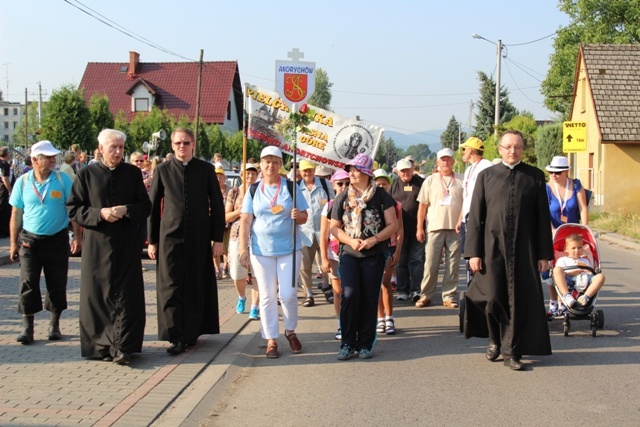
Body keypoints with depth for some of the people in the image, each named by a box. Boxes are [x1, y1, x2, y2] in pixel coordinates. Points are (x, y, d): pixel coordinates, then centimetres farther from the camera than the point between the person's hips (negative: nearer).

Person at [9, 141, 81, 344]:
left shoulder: (63, 180, -2)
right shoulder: (23, 182, 0)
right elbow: (16, 213, 5)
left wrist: (77, 236, -7)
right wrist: (13, 243, 3)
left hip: (57, 239, 0)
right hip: (29, 239, 0)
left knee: (57, 284, 6)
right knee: (28, 283, -3)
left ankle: (54, 324, 20)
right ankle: (27, 327, 3)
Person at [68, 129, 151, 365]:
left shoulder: (133, 173, 7)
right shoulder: (86, 174, 3)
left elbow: (145, 206, 7)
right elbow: (73, 209, 1)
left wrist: (126, 210, -12)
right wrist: (100, 213, -14)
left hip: (127, 245, 1)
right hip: (97, 244, 0)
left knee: (126, 296, -4)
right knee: (97, 295, 3)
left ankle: (122, 347, -1)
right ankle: (101, 346, 15)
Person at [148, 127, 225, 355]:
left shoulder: (206, 169, 3)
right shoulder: (162, 170, 4)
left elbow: (217, 205, 4)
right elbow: (153, 206, 7)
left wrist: (217, 238, 0)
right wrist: (152, 240, 3)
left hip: (199, 237, 0)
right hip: (170, 236, 0)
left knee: (196, 287, 6)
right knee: (171, 286, -6)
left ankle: (191, 332, 19)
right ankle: (176, 336, -4)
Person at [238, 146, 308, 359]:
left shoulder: (291, 187, 1)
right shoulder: (253, 190, 4)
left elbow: (304, 217, 3)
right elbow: (245, 221, 0)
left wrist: (298, 216, -21)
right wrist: (243, 249, -6)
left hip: (289, 249, -1)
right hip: (261, 251, 1)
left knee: (288, 294, -2)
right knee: (267, 296, 5)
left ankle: (291, 331, 22)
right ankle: (271, 340, 14)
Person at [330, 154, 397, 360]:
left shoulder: (381, 196, 2)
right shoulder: (343, 198, 7)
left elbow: (393, 224, 0)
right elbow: (334, 228, 8)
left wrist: (374, 239, -14)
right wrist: (351, 241, -10)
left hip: (374, 254, -1)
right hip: (349, 253, 1)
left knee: (369, 299, 1)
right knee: (350, 295, -13)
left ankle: (365, 344, 11)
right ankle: (347, 343, -3)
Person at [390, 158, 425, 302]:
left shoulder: (421, 183, 4)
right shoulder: (394, 185, 10)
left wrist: (422, 226, -2)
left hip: (417, 228, -2)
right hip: (400, 229, 2)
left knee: (417, 259, -2)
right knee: (401, 260, 6)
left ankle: (416, 290, 0)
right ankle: (402, 290, 13)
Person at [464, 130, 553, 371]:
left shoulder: (535, 177, 6)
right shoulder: (486, 176, 5)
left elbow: (543, 217, 6)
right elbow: (475, 216, 3)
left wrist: (544, 253, 1)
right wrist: (473, 252, -4)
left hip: (524, 249, 1)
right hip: (493, 247, -1)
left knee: (521, 300, 1)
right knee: (492, 297, -6)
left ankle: (512, 351, 14)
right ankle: (495, 338, 21)